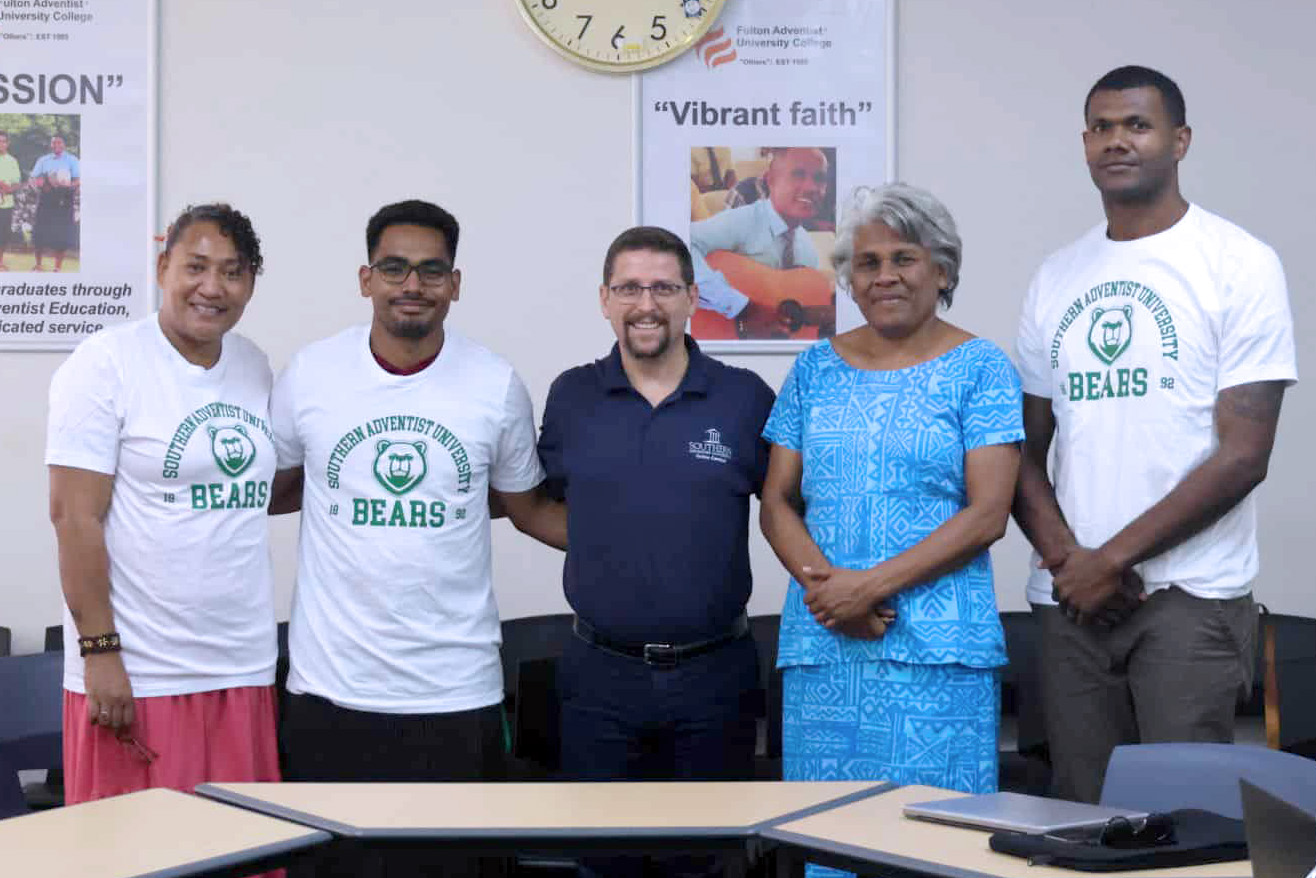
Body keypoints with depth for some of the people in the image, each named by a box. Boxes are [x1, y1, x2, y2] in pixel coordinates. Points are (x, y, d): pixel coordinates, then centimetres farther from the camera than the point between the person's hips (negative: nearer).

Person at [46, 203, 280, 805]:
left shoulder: (255, 366, 11)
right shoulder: (106, 364, -7)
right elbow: (75, 515, -11)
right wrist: (99, 652, -14)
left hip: (243, 668, 6)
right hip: (136, 677, -5)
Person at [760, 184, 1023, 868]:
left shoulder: (979, 368, 1)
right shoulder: (817, 368, 11)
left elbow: (987, 514, -7)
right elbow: (777, 502, 9)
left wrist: (874, 583, -14)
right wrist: (823, 582, -10)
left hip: (936, 649, -3)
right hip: (820, 644, 3)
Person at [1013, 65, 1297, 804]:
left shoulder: (1240, 264, -2)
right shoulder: (1057, 279, 12)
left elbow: (1244, 455, -8)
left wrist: (1112, 557, -10)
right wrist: (1063, 554, -6)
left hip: (1191, 597, -4)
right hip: (1071, 596, 4)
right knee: (1080, 816, 8)